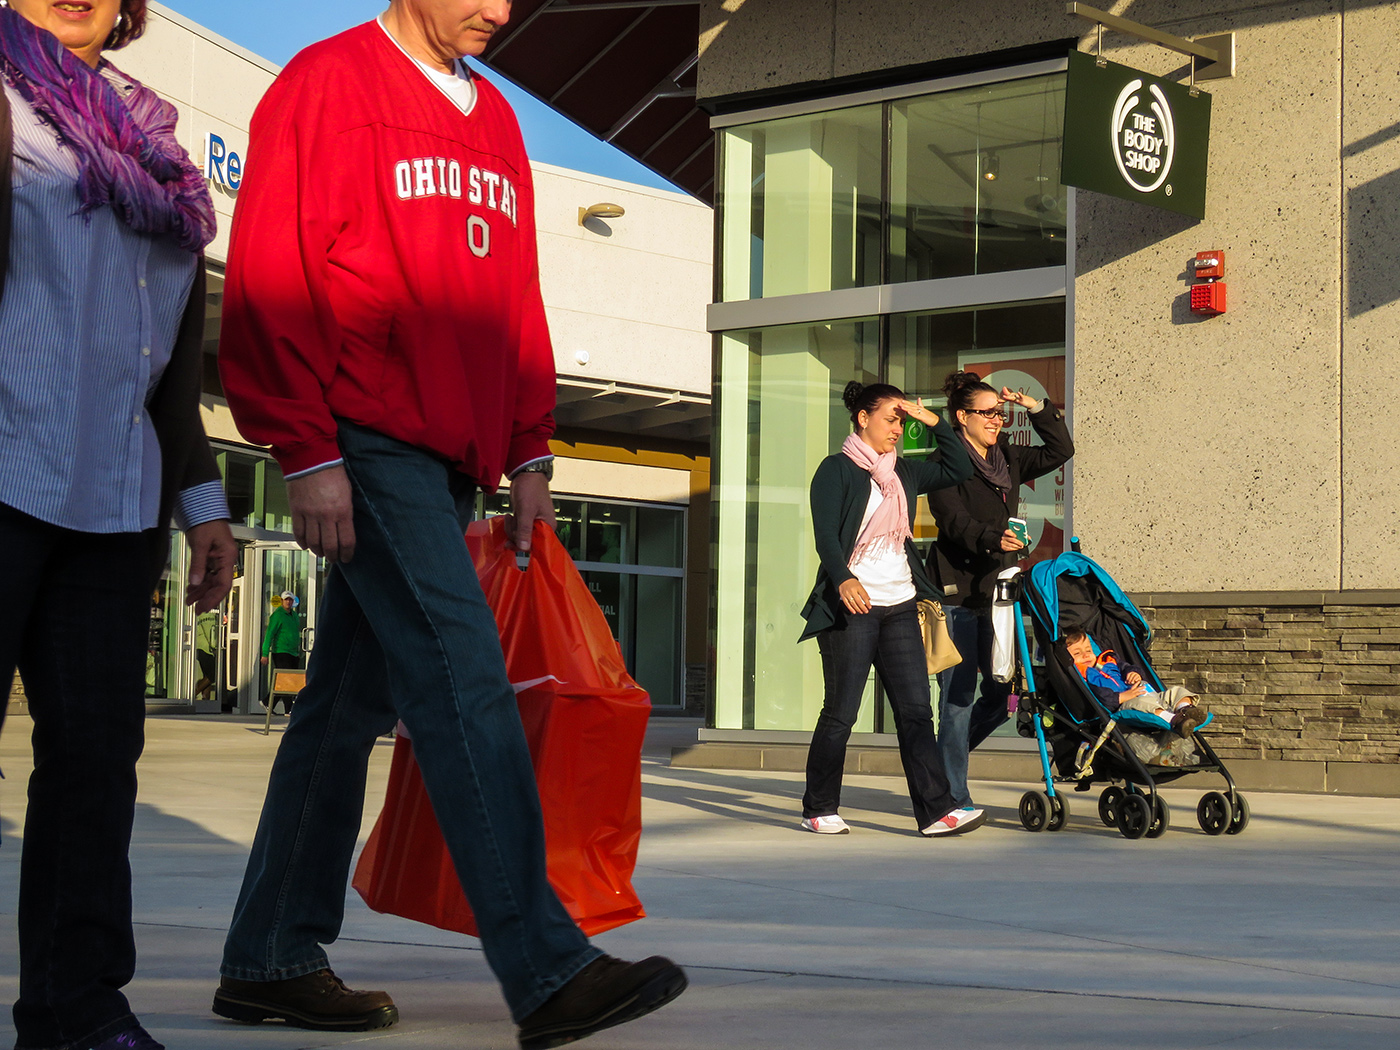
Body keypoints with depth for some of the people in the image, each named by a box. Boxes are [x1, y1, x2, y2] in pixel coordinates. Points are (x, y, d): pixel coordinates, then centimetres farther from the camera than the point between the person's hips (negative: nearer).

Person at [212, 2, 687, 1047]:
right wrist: (308, 450, -14)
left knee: (354, 702, 10)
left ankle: (271, 959, 17)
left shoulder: (494, 120, 20)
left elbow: (518, 299, 22)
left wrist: (528, 452, 15)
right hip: (367, 441, -8)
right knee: (464, 676, -15)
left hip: (451, 458, 8)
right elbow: (270, 277, -9)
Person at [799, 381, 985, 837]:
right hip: (852, 605, -6)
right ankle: (819, 809, 9)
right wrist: (843, 578, -29)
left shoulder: (903, 472, 17)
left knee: (916, 709, -2)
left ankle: (936, 810, -6)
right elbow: (825, 534, -13)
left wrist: (935, 423, 10)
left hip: (899, 605, 6)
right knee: (841, 711, -2)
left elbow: (959, 470, 22)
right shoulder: (837, 470, -2)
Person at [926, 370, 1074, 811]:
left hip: (997, 588, 7)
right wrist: (993, 538, -34)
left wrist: (1038, 409, 6)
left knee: (1001, 692, 6)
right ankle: (953, 795, 1)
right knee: (959, 693, -5)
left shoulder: (1009, 459, 15)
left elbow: (1060, 451, 18)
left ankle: (943, 758, 26)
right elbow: (955, 521, -17)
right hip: (956, 590, -7)